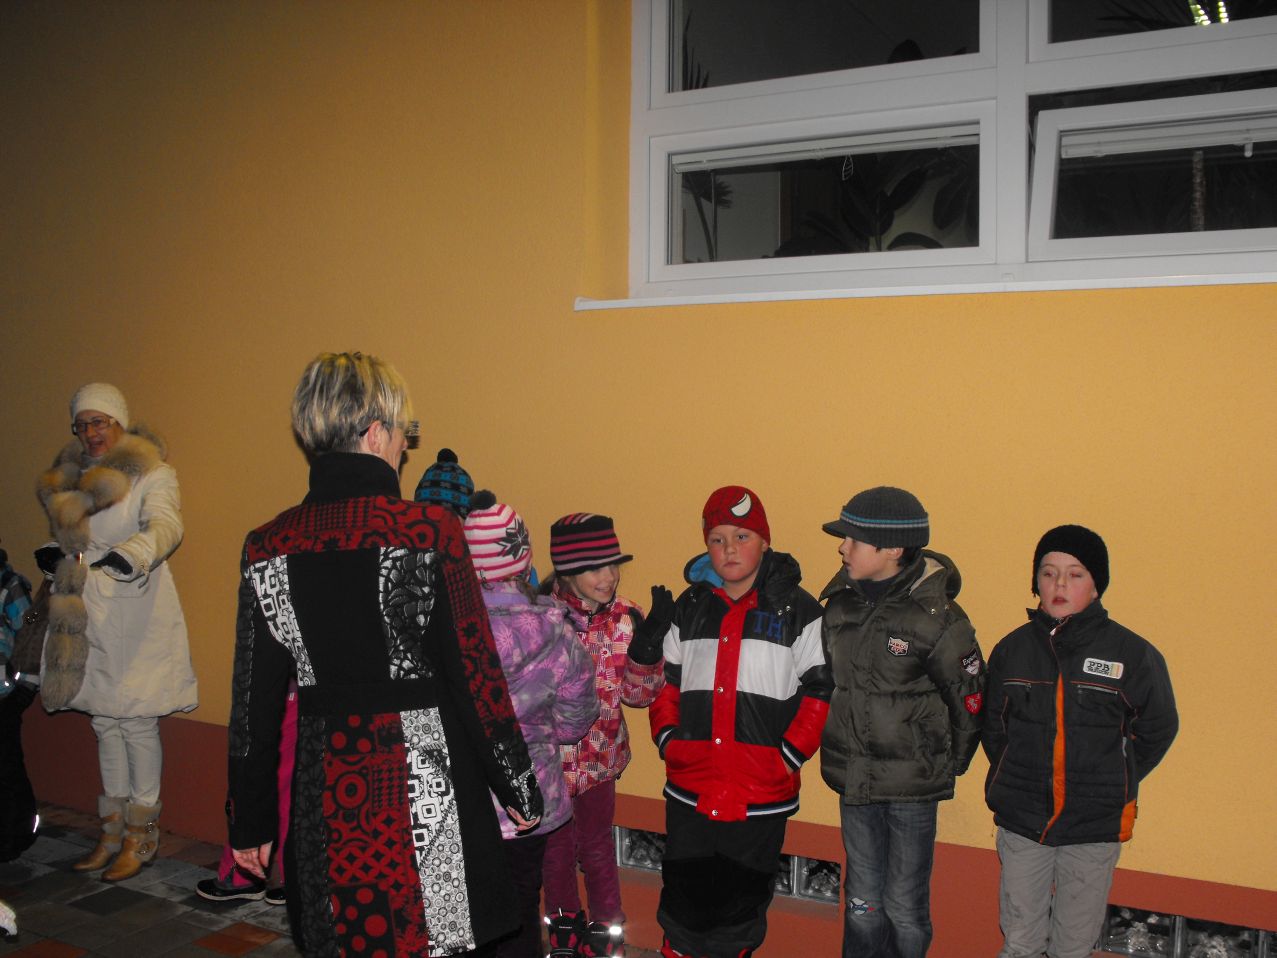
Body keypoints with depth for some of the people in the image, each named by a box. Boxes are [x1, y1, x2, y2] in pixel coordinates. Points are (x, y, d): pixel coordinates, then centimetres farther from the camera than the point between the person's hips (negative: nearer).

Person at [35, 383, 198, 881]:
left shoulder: (152, 474, -9)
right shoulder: (71, 477, 13)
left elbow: (166, 526, -27)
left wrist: (133, 554, -46)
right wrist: (55, 555, 5)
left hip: (136, 616, -7)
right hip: (89, 617, 7)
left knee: (137, 724, -1)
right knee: (106, 724, 15)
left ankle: (140, 835, 13)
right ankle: (113, 833, 27)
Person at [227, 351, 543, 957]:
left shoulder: (268, 546, -2)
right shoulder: (428, 529, -14)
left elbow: (255, 700, 4)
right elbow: (474, 673, -11)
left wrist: (249, 820, 15)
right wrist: (517, 784, 2)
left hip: (325, 789, 4)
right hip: (424, 777, -4)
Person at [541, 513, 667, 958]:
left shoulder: (626, 617, -10)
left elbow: (639, 694, -5)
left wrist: (646, 649, -23)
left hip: (598, 757, 1)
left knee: (597, 848, 17)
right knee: (556, 848, 19)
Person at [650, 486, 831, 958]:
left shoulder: (797, 610, -3)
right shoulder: (689, 608, 9)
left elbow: (821, 690, -5)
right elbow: (665, 679, 14)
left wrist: (791, 754, -12)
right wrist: (667, 737, 1)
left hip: (762, 794, -3)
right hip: (689, 787, 3)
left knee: (743, 900, 11)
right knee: (684, 890, 13)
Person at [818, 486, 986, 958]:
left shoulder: (936, 617, -16)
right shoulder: (840, 604, 0)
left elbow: (969, 701, -7)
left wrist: (949, 766, 2)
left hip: (912, 785, -4)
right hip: (854, 781, 5)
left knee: (904, 907, 7)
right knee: (862, 905, 14)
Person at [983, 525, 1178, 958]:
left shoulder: (1133, 654, -6)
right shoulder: (1012, 649, 2)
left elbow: (1157, 731, 4)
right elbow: (994, 728, 11)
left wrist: (1112, 786, 1)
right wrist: (1013, 784, 4)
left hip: (1095, 828, -2)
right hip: (1020, 823, 2)